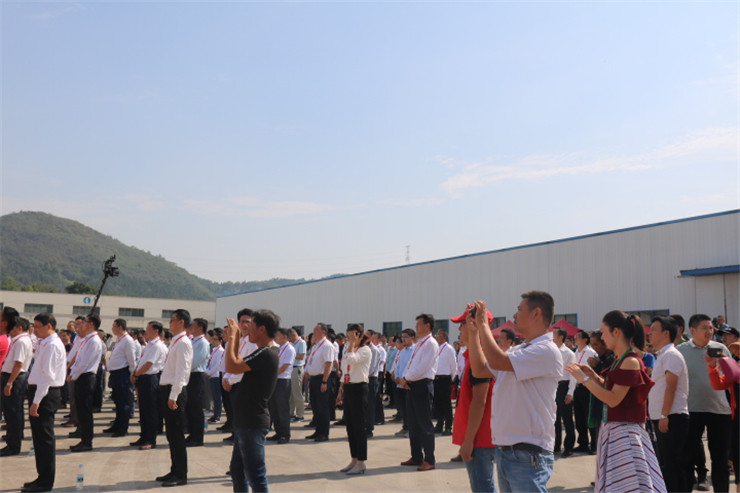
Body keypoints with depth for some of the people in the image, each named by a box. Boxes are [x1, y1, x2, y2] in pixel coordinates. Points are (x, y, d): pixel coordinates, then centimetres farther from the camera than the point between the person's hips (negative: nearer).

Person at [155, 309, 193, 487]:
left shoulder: (183, 343, -14)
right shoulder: (175, 341, 16)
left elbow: (181, 372, -20)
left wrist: (173, 396, -23)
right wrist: (168, 394, 14)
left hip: (175, 391, -10)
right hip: (167, 390, 10)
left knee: (177, 435, -3)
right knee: (171, 434, 16)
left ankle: (181, 475, 5)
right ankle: (175, 471, 26)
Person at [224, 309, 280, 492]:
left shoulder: (266, 354, -20)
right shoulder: (267, 352, 12)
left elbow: (231, 367, -23)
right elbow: (237, 365, 18)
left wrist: (232, 338, -12)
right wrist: (235, 339, 12)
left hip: (252, 423, -10)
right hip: (246, 421, 10)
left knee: (255, 474, -4)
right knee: (237, 470, 20)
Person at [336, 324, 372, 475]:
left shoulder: (365, 350, -8)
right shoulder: (347, 350, 15)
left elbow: (352, 359, -27)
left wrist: (352, 344, -15)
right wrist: (341, 391, 18)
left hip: (359, 389, -8)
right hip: (347, 388, 8)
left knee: (359, 426, -5)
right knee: (349, 426, 11)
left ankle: (361, 462, 1)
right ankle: (354, 460, 20)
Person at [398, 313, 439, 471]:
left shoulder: (431, 343, -11)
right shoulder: (419, 343, 17)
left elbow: (421, 368, -18)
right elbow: (410, 364, 16)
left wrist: (406, 379, -11)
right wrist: (404, 378, -1)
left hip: (423, 386, -9)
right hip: (412, 385, 9)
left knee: (425, 424, -3)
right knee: (412, 423, 14)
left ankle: (429, 460, 5)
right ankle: (416, 457, 24)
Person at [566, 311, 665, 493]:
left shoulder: (630, 361, -18)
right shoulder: (621, 360, 10)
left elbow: (613, 400, -21)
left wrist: (584, 379, -17)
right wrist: (592, 375, 8)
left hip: (625, 432, -9)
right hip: (612, 429, 9)